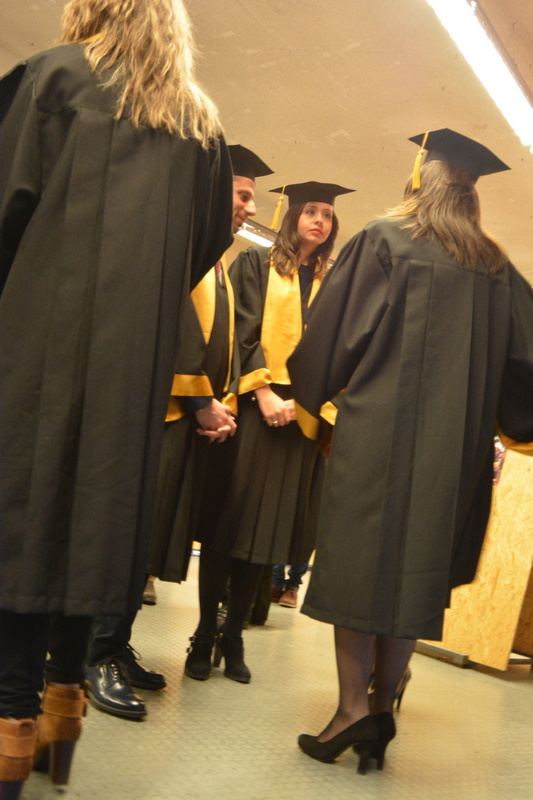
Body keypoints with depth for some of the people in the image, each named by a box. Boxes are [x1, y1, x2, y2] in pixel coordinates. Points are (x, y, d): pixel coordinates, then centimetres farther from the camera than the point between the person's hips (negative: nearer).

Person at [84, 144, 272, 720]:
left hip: (195, 416, 9)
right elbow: (174, 322, -16)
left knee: (155, 536, 9)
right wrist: (201, 402, -15)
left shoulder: (219, 266, 24)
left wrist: (224, 402, 4)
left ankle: (115, 647, 17)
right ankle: (99, 660, -3)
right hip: (160, 410, -9)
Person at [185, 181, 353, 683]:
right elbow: (241, 330, -3)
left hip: (300, 414, 3)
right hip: (252, 405, -3)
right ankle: (205, 635, 8)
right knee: (228, 518, -2)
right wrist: (262, 391, -15)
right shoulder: (256, 264, 8)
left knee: (266, 525, 2)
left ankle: (233, 637, 12)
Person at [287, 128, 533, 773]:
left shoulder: (383, 241, 0)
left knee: (359, 558, 0)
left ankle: (353, 709, -4)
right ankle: (382, 709, 13)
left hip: (377, 428, -4)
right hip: (454, 443, 5)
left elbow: (333, 326, -2)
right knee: (415, 567, 9)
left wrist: (307, 397, 13)